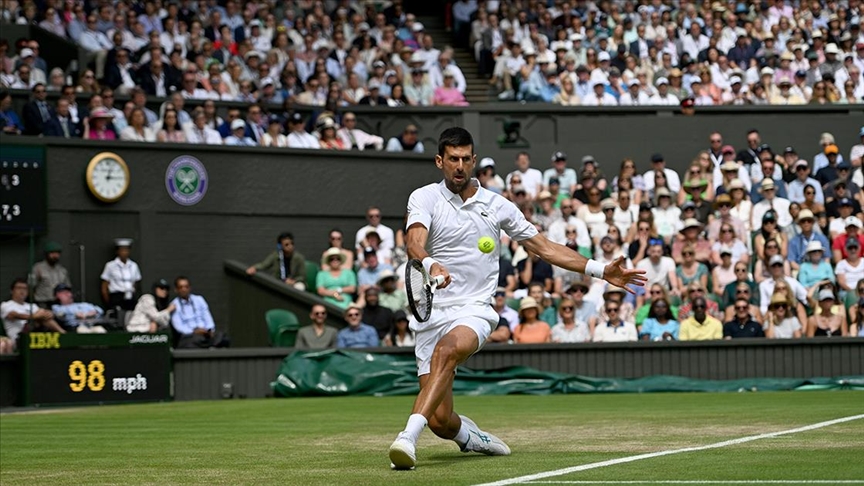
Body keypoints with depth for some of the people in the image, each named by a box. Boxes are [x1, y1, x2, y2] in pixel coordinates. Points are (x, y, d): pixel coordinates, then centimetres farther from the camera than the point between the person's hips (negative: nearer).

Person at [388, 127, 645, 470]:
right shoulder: (425, 198, 3)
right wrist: (429, 264, -40)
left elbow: (544, 247, 17)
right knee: (439, 421, -5)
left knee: (447, 351, -37)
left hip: (474, 311, 0)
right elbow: (414, 242, -16)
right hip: (431, 312, 0)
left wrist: (602, 271, 11)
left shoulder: (497, 206, 11)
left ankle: (409, 437, -45)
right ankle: (468, 435, 33)